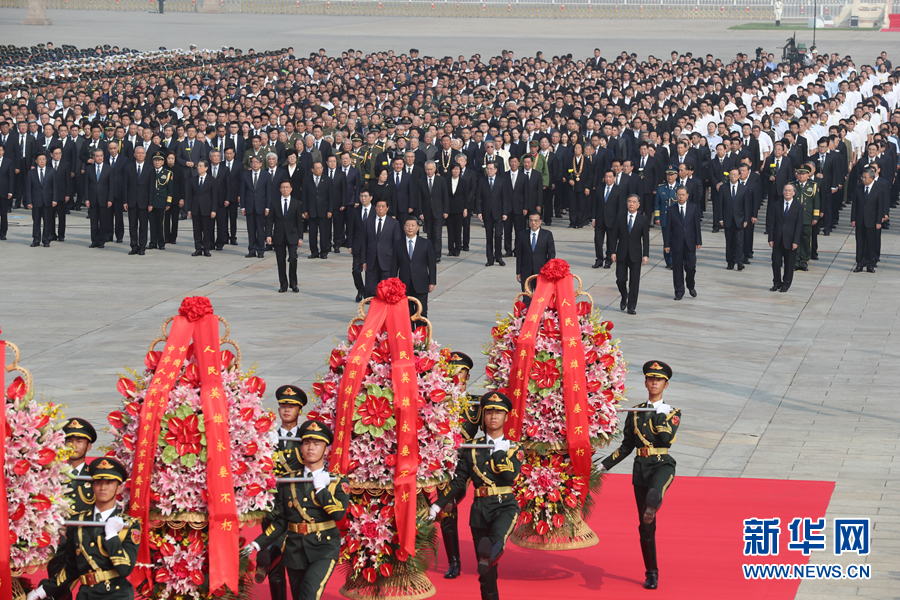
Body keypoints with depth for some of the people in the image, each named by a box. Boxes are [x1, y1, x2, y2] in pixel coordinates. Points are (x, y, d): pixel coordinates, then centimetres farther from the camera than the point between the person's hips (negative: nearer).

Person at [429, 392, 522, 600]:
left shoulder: (513, 448, 7)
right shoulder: (472, 447, 10)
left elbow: (512, 475, -12)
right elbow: (459, 480, 12)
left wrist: (499, 450, -10)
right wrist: (438, 504, 6)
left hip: (506, 506, -2)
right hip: (480, 509, 2)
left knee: (497, 536, -38)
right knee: (486, 571, 2)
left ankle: (489, 555, -68)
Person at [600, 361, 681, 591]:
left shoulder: (673, 412, 6)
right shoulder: (636, 412, 14)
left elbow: (667, 439, -11)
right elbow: (627, 445, 18)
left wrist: (660, 414, -14)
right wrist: (605, 464, 12)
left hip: (663, 465, -3)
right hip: (641, 468, 3)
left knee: (655, 491, -42)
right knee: (645, 526, 4)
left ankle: (651, 509, -75)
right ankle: (651, 573, 14)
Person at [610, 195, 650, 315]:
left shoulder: (643, 220, 0)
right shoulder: (620, 218, 3)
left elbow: (646, 239, 0)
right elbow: (615, 236, 5)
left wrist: (645, 255, -7)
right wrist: (613, 252, -1)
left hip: (635, 255, -1)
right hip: (621, 254, 1)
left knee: (635, 281, 0)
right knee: (620, 279, -1)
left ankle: (631, 307, 8)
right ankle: (624, 297, 29)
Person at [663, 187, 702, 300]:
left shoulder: (694, 208, 2)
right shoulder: (671, 209, 1)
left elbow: (697, 226, 3)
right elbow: (668, 228, 1)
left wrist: (698, 241, -1)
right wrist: (667, 244, -3)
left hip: (690, 242, 0)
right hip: (676, 243, 0)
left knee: (691, 266, -1)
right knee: (677, 268, 3)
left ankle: (691, 286, 25)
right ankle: (679, 291, 13)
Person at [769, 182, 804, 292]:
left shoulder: (798, 206, -1)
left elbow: (799, 225, -4)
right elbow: (772, 222, 6)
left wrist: (796, 241, -10)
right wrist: (771, 238, -1)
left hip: (790, 240, -2)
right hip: (778, 239, 2)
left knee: (789, 263, 5)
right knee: (776, 262, 1)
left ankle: (786, 284, 17)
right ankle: (777, 282, 16)